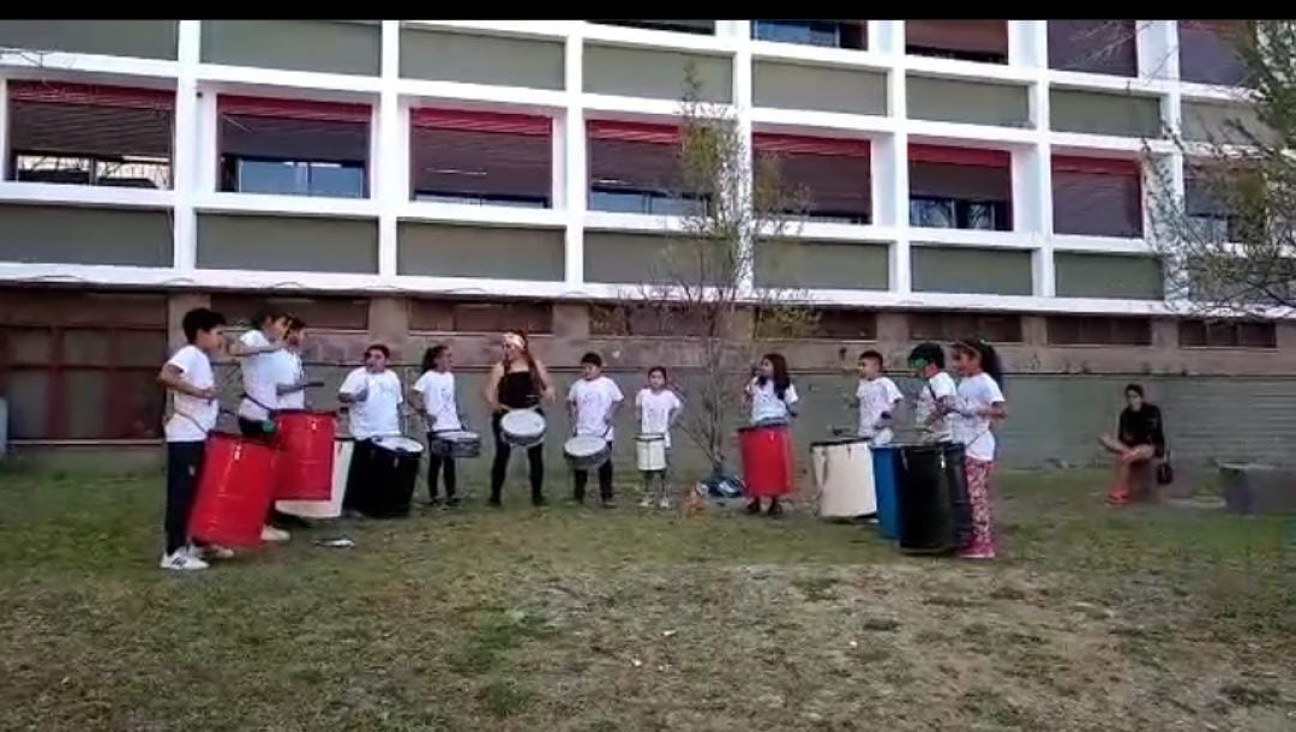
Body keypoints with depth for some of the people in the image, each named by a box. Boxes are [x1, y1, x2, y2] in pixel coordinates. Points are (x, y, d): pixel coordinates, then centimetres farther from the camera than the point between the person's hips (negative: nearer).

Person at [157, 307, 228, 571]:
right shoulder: (189, 354, -12)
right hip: (185, 437, -10)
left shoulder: (201, 359, 17)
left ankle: (199, 542, 26)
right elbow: (165, 376, -30)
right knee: (181, 492, -6)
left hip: (197, 436, 10)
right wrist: (199, 391, -28)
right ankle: (174, 552, -1)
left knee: (196, 491, 16)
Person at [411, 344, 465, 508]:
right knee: (435, 462, 2)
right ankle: (432, 496, 12)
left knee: (450, 461, 8)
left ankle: (451, 494, 13)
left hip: (453, 426, 6)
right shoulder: (428, 377, -10)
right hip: (436, 428, -6)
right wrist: (424, 413, -19)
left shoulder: (450, 377, 10)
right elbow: (412, 397, -15)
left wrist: (459, 418, 12)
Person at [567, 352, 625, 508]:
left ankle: (606, 497, 12)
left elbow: (619, 400, 2)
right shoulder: (578, 385, 4)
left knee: (605, 465, 4)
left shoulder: (608, 384, -3)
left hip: (603, 432, -2)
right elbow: (570, 401, 16)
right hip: (582, 432, 2)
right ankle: (578, 496, 17)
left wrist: (611, 413, -11)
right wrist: (572, 413, 0)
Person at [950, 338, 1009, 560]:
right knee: (967, 496, 11)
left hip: (978, 451, -9)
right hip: (963, 449, 9)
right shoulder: (964, 383, 12)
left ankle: (982, 544, 3)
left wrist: (976, 411, -36)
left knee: (977, 497, -4)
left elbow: (1002, 411, -25)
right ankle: (975, 540, 19)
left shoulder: (985, 383, -14)